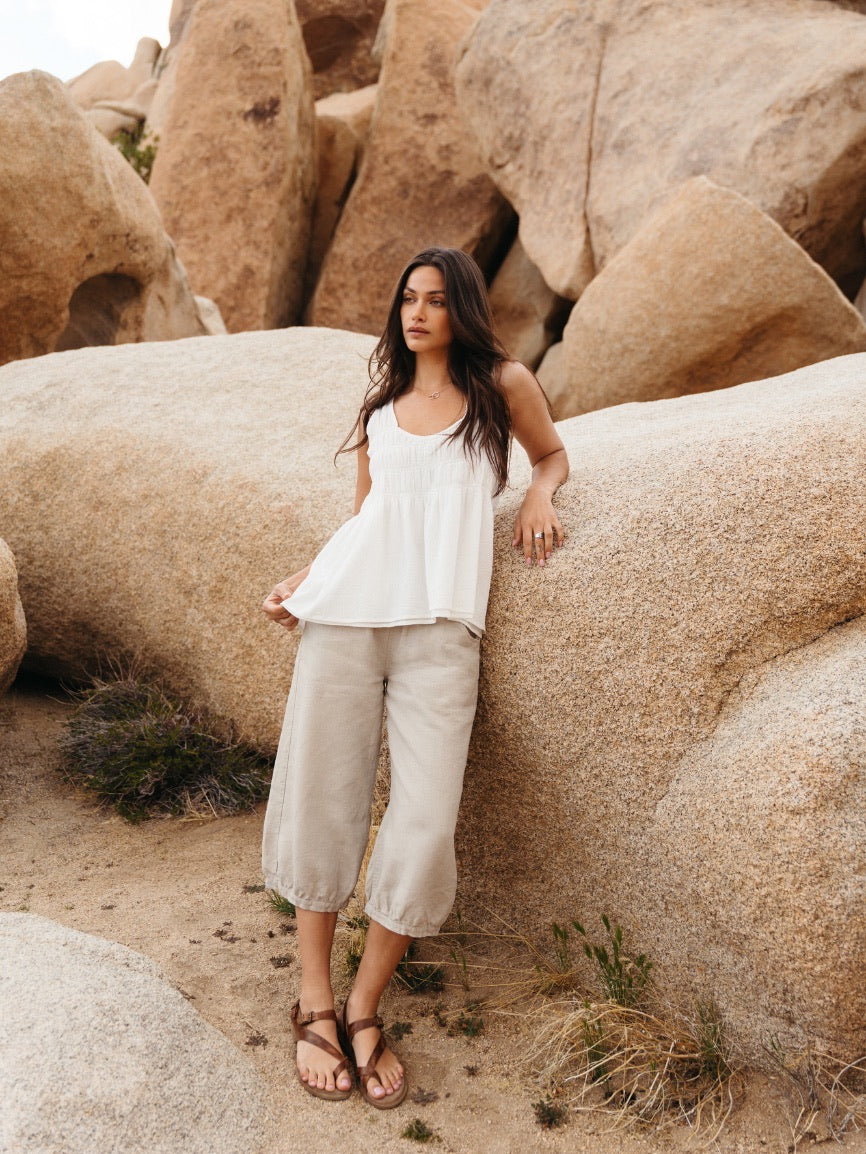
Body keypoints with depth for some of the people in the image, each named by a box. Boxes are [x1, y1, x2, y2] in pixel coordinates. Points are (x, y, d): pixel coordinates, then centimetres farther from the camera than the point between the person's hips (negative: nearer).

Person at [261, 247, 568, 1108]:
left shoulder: (504, 384, 13)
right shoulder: (379, 409, 20)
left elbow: (552, 455, 27)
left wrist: (540, 496, 5)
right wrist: (302, 579, 7)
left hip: (441, 630, -2)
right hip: (345, 616, 3)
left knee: (425, 828, -8)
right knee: (322, 804, 1)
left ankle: (365, 1008, 11)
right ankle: (315, 1005, 16)